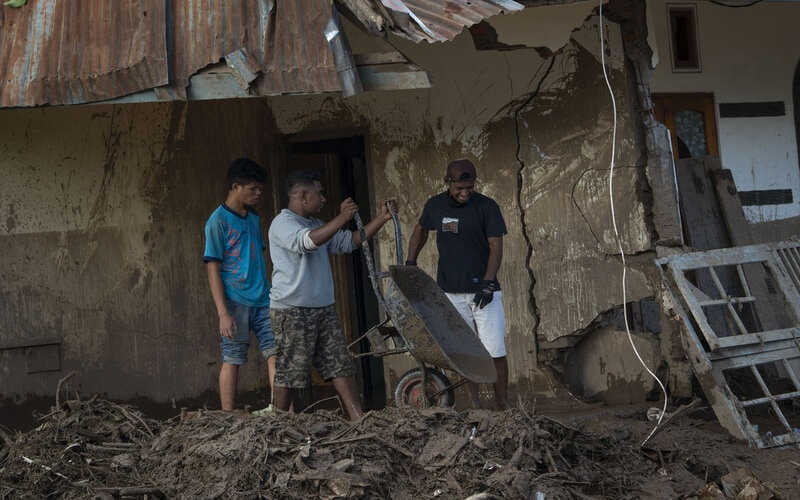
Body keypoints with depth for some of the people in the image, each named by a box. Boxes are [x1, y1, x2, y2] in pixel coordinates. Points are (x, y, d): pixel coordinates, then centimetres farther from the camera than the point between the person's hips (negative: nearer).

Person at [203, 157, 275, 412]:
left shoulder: (254, 219, 14)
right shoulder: (218, 221, -7)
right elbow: (213, 269, -10)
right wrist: (223, 313, -16)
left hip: (262, 300, 6)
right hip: (236, 303, -6)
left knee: (275, 352, -2)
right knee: (232, 360, -1)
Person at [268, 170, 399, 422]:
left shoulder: (315, 225, 19)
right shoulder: (283, 224, -10)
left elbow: (349, 241, 19)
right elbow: (307, 242, -29)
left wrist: (382, 218, 11)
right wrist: (342, 218, -30)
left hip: (323, 309, 9)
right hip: (292, 310, -8)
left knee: (341, 364, 3)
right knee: (289, 372, -3)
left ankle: (359, 419, 3)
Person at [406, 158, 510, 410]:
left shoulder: (487, 207, -6)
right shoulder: (435, 205, 3)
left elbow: (496, 247, -10)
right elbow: (421, 230, 22)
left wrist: (487, 283, -21)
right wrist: (410, 263, 15)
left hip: (484, 291, -2)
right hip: (450, 293, 2)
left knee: (495, 351, -5)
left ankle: (503, 407, 4)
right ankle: (475, 407, 11)